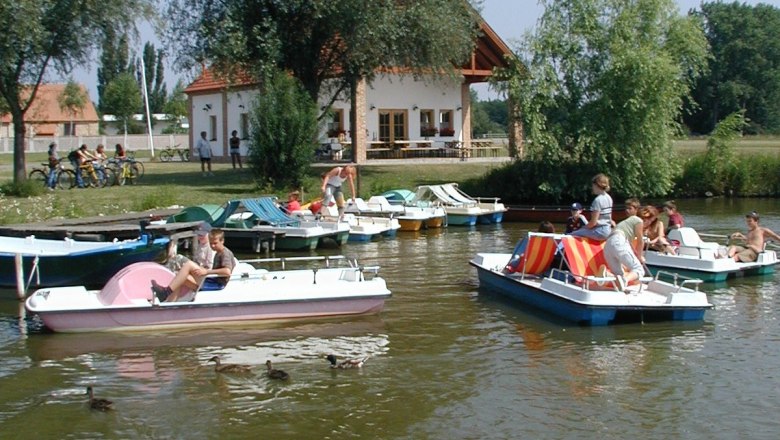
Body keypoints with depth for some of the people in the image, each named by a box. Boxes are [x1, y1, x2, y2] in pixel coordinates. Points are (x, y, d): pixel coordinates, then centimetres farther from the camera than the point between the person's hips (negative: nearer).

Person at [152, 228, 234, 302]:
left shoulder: (226, 253, -8)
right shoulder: (217, 254, 24)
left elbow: (227, 271, -25)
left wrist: (207, 271, -24)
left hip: (217, 284, -10)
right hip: (212, 282, 10)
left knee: (189, 264, -21)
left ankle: (166, 291, -21)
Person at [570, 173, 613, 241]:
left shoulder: (598, 200, -17)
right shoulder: (608, 198, 11)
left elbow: (593, 222, -19)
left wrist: (584, 227, -1)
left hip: (600, 231, -10)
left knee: (573, 235, -10)